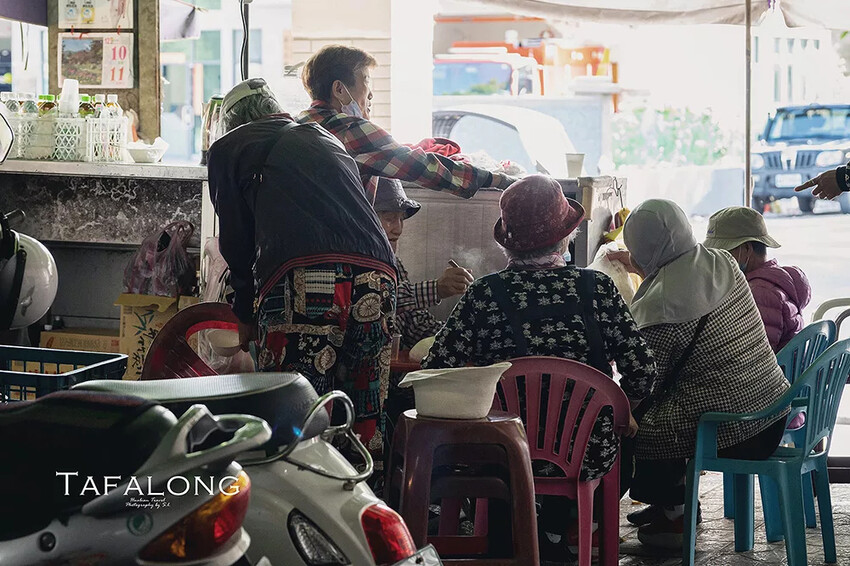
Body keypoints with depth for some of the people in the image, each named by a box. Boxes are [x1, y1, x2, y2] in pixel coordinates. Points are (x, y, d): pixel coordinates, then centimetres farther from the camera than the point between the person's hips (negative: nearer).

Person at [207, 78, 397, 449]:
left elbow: (237, 240, 20)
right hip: (377, 275, 5)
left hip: (303, 279, -5)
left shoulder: (228, 147, 21)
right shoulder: (329, 142, 36)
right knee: (361, 431, 9)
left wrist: (246, 313, 34)